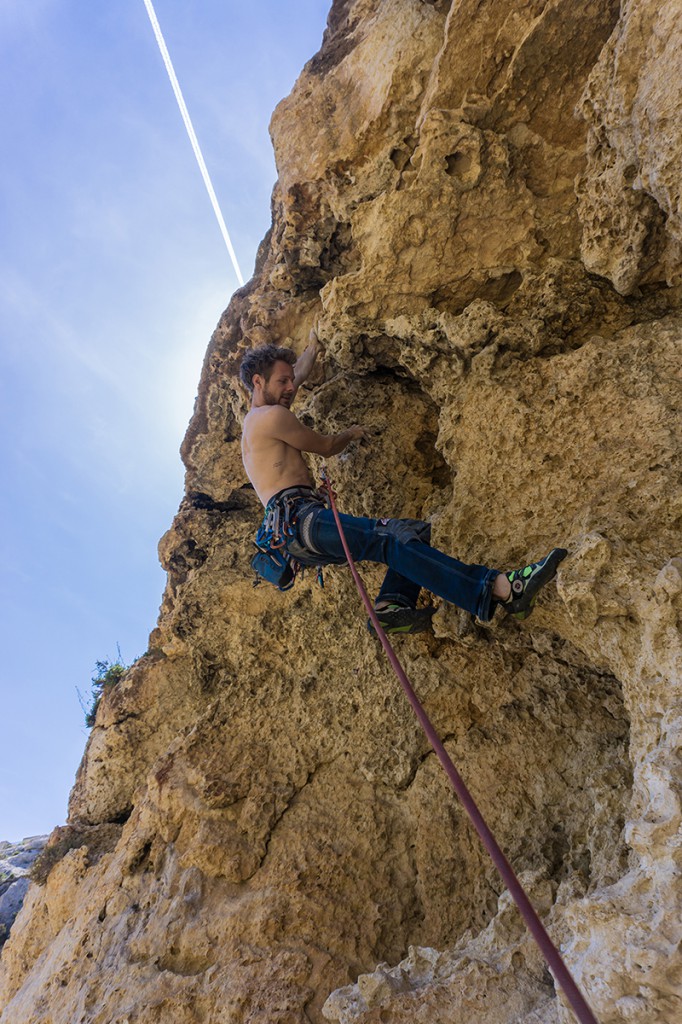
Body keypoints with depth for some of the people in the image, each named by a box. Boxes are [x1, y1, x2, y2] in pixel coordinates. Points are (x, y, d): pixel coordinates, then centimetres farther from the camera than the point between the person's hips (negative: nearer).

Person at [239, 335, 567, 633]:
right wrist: (351, 433, 29)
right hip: (298, 520, -10)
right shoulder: (271, 416, -1)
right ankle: (501, 588, -41)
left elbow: (298, 374, 48)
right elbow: (326, 446, 9)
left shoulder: (257, 418, 29)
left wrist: (312, 349, 60)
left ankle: (393, 602, -26)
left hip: (300, 540, 10)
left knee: (412, 533, -2)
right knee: (392, 541, -30)